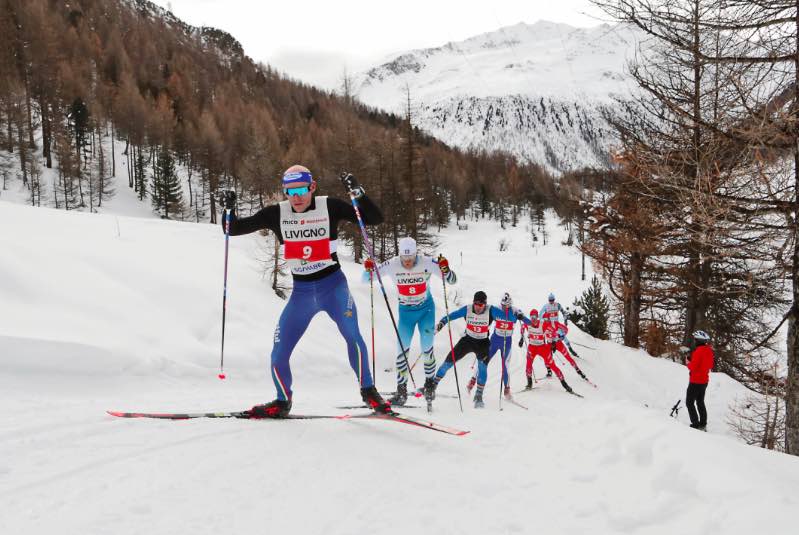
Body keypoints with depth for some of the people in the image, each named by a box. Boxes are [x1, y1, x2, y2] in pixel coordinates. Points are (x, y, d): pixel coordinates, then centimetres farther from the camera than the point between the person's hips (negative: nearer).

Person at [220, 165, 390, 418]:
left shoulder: (329, 207, -8)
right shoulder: (277, 213, -2)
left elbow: (375, 219, -10)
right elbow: (234, 229, 3)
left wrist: (357, 192, -24)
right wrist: (229, 209, -16)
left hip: (333, 285, -3)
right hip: (301, 291, 3)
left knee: (352, 335, -25)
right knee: (278, 355, -2)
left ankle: (369, 392, -7)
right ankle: (282, 402, 22)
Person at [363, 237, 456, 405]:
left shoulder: (427, 263, -23)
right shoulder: (392, 265, -20)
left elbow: (452, 280, -18)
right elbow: (367, 279, -11)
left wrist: (445, 269, -40)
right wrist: (368, 269, -34)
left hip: (426, 309, -1)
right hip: (405, 311, 1)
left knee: (426, 348, -5)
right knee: (402, 349, -4)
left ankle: (429, 383, 19)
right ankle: (401, 391, 4)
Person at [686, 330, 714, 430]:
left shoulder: (699, 351, -22)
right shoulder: (709, 350, 5)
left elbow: (693, 367, -24)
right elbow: (710, 366, 12)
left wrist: (688, 363, -2)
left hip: (696, 381, -9)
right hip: (704, 380, 9)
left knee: (689, 402, 0)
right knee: (700, 402, 19)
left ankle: (695, 424, -5)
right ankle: (703, 424, 21)